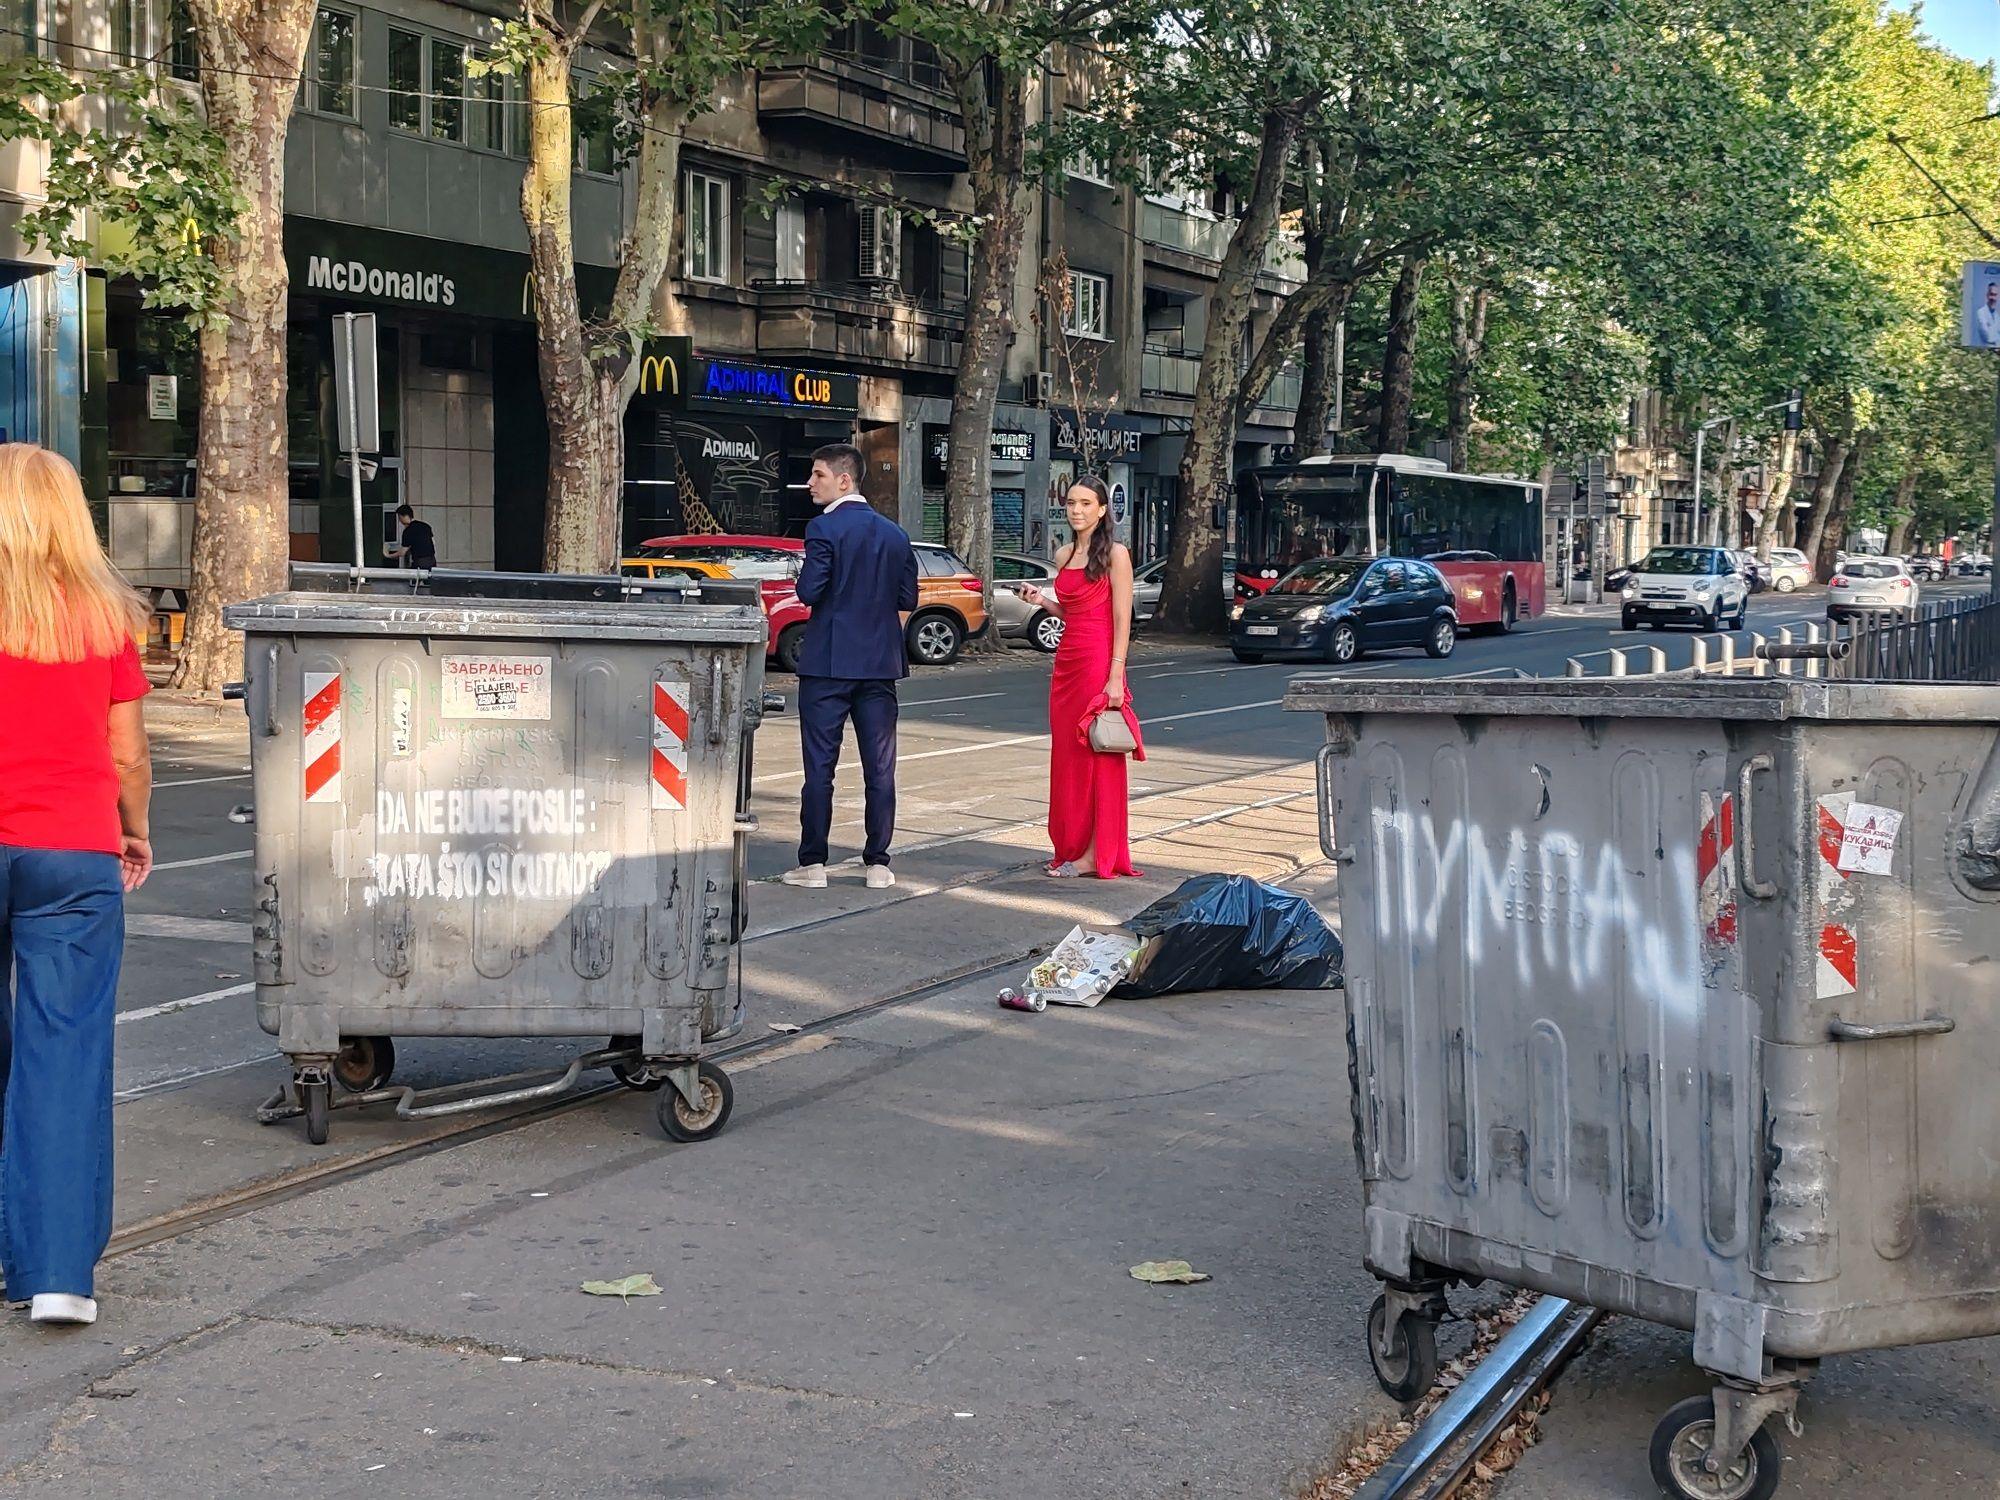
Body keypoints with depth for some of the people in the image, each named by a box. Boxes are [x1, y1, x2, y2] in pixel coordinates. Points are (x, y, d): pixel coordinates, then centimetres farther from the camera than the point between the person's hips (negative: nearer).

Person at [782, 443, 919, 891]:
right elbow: (908, 598, 9)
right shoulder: (895, 534, 8)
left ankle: (813, 863, 3)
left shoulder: (824, 528, -11)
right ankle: (878, 864, 9)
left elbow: (809, 592, -16)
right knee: (880, 767, 7)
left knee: (819, 766, 1)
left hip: (828, 662, -5)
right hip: (880, 664, 5)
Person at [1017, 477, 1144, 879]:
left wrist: (1115, 677, -17)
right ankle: (1072, 847, 16)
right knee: (1067, 755, 9)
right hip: (1066, 661, 8)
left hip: (1099, 661, -8)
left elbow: (1122, 620, -11)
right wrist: (1042, 601, 4)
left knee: (1098, 755, -4)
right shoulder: (1064, 556, 14)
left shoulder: (1115, 554, -7)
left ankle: (1097, 854, 1)